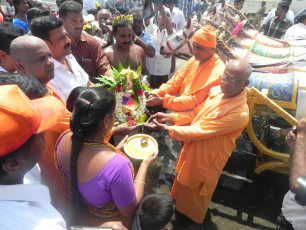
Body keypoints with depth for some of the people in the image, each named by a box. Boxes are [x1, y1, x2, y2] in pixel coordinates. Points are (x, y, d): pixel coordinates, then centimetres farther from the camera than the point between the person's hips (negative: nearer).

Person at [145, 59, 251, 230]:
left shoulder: (239, 113, -32)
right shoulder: (217, 91, -9)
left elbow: (199, 131, -32)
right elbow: (196, 114, 3)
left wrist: (165, 128, -28)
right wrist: (170, 117, -8)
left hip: (207, 158, -6)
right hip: (192, 148, 7)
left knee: (197, 191, 20)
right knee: (185, 181, 30)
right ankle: (181, 206, 62)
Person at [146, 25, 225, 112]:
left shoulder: (217, 72, -20)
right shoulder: (194, 60, 5)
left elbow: (195, 101, -22)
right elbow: (175, 83, 5)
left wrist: (163, 100, -25)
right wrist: (157, 92, -13)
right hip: (181, 110, 7)